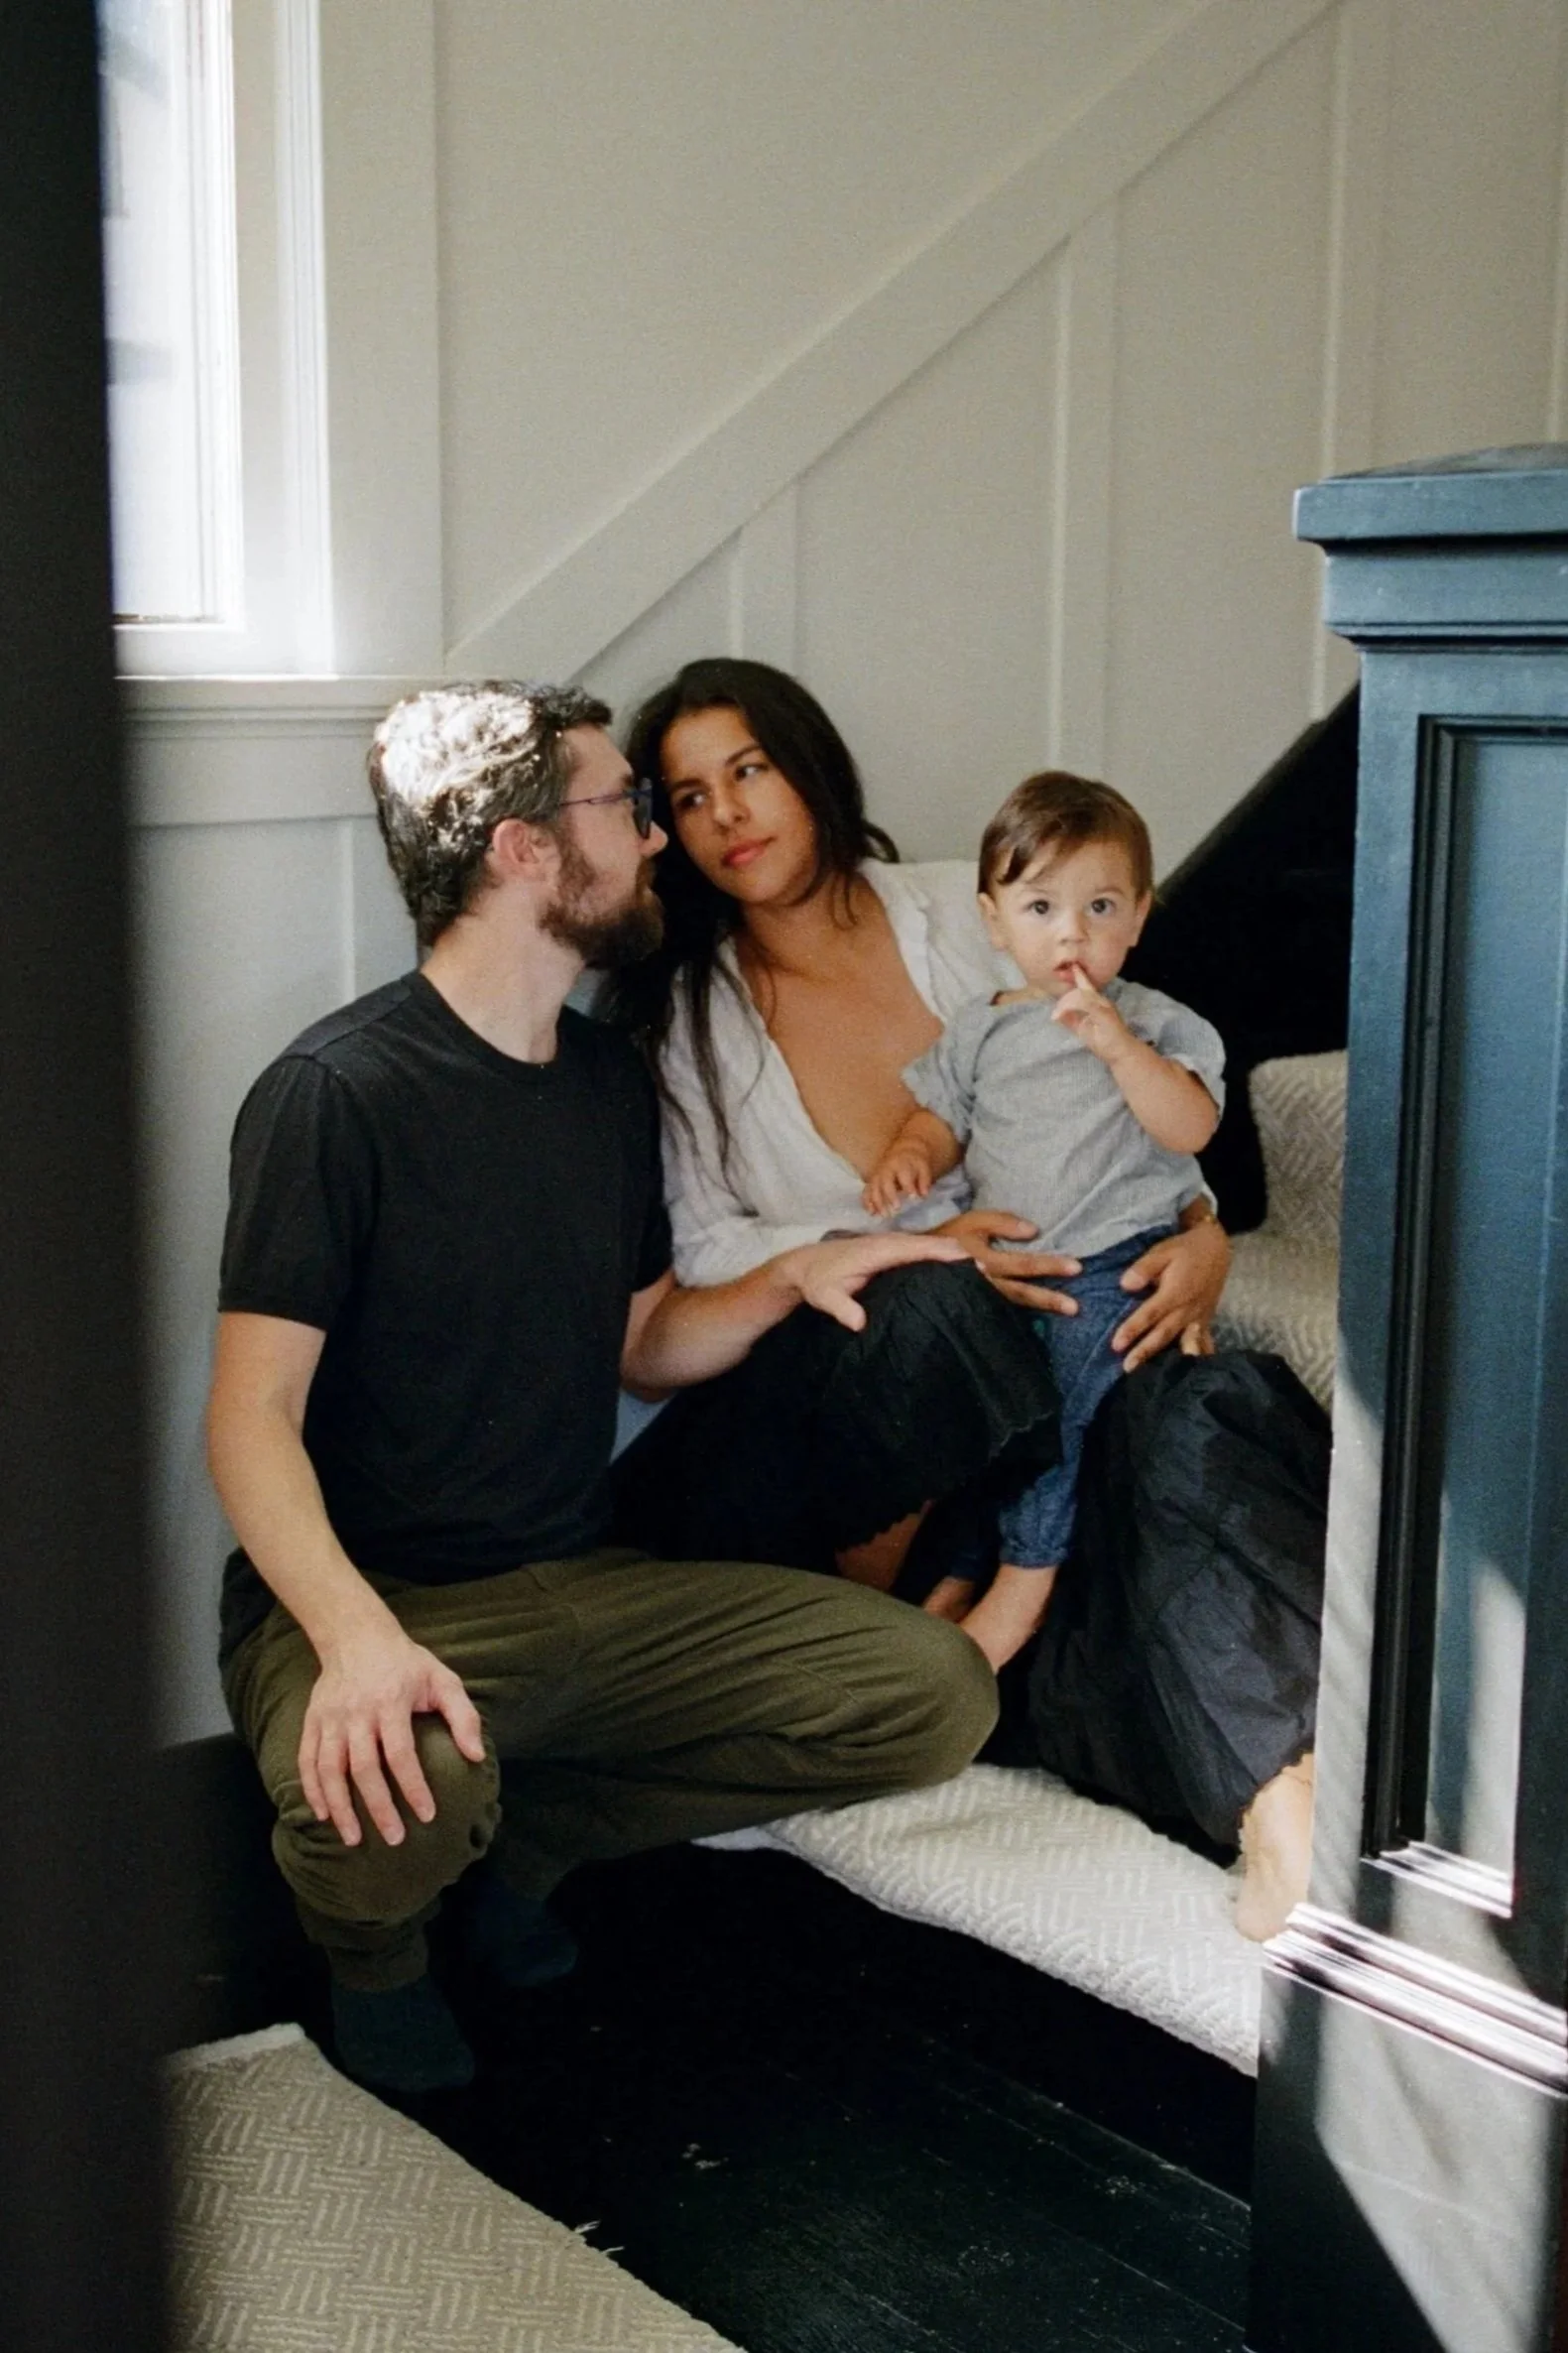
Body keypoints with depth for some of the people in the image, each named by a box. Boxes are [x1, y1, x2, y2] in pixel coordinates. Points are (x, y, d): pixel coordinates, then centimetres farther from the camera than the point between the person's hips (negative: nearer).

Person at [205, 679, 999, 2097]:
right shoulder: (337, 1092, -12)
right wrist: (357, 1636, -35)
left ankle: (528, 1827, 4)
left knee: (938, 1695, -10)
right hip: (375, 1602, -6)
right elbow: (253, 1418, -18)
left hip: (585, 1592, 7)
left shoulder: (609, 1080, 12)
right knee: (395, 1806, -40)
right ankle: (375, 1946, 0)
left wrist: (789, 1279, 1)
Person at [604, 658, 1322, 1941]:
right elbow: (701, 1250, -3)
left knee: (1190, 1397, -32)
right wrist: (921, 1252, -19)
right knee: (939, 1318, -38)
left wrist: (1202, 1230, -16)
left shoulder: (965, 916, 7)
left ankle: (1282, 1784, -41)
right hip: (825, 1385, -2)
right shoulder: (680, 1013, 4)